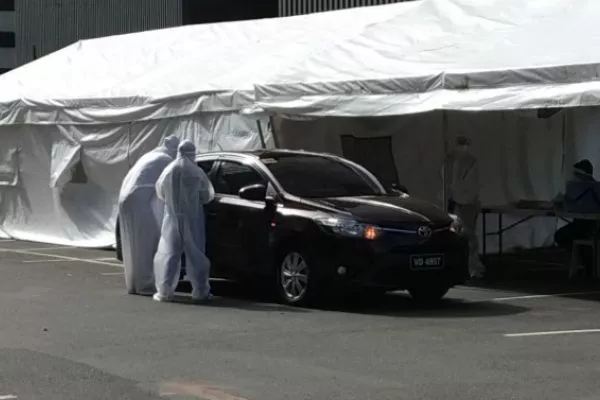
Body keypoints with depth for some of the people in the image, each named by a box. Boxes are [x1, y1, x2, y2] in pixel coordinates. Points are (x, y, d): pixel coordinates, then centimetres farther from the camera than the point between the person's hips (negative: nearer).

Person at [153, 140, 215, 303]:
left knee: (169, 253, 6)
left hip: (172, 218, 2)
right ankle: (200, 290, 9)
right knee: (195, 254, 7)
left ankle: (165, 290, -1)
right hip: (192, 218, -1)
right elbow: (208, 195, 0)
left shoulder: (168, 171, -2)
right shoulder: (196, 172, -9)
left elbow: (160, 193, 9)